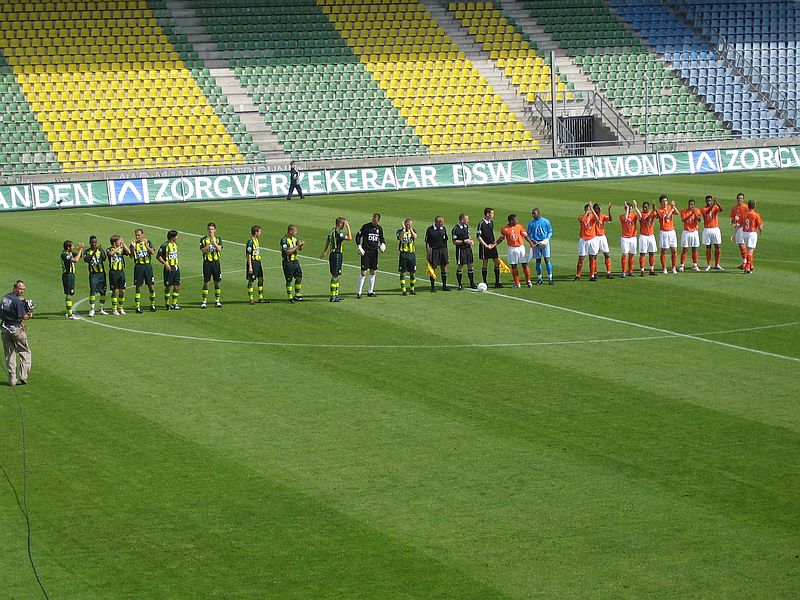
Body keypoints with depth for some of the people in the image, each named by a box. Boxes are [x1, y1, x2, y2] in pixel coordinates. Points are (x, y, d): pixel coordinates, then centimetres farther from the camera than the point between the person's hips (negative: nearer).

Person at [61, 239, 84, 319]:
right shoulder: (64, 255, -18)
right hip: (67, 276, -10)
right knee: (68, 294, -11)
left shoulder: (70, 253, 10)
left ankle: (69, 312, 27)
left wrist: (81, 249, 2)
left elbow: (80, 256, 21)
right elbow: (75, 260, -31)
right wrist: (80, 250, -21)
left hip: (71, 275, 10)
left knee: (69, 294, 17)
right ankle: (70, 315, -13)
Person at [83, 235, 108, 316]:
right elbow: (87, 259, -17)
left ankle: (102, 309, 17)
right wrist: (94, 251, -26)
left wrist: (100, 250, -27)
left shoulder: (100, 250, 6)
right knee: (92, 291, -12)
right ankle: (92, 310, -11)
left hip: (101, 273, 3)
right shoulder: (87, 251, 2)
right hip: (93, 274, -3)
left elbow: (104, 258, -11)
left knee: (103, 291, 6)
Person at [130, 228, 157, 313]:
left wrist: (145, 245, -19)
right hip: (138, 266, -1)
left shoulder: (149, 243, 6)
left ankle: (152, 305, 15)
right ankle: (137, 307, 3)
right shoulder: (134, 244, 4)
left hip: (148, 266, 1)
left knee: (151, 286, 1)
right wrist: (133, 247, -20)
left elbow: (152, 252, -10)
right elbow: (131, 255, -6)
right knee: (138, 286, -1)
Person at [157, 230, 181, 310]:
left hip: (176, 267, 8)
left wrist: (178, 264, 16)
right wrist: (165, 264, -18)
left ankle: (174, 304, 14)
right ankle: (167, 304, 9)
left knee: (177, 286, 6)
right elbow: (158, 256, -11)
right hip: (169, 268, -8)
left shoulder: (175, 245, 12)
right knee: (168, 286, -2)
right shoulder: (165, 245, -12)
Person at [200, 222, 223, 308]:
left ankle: (217, 301, 13)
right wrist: (209, 243, -19)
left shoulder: (218, 239, 7)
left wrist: (214, 241, -19)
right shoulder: (203, 239, 2)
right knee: (206, 282, -2)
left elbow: (219, 249, -8)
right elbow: (202, 250, -10)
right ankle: (204, 301, 3)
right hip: (207, 262, -2)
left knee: (217, 282, 4)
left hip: (216, 262, 2)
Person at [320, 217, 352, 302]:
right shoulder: (337, 233, -18)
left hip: (332, 254, 10)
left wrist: (324, 252, 39)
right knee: (335, 276, -7)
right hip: (337, 255, -10)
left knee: (337, 276, 16)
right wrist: (348, 227, -18)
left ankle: (336, 295, 22)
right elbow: (349, 238, -26)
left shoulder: (332, 231, 12)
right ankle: (333, 297, -6)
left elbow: (327, 242, 26)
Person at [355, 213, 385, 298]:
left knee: (373, 272, 9)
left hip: (374, 252, 5)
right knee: (364, 273, -9)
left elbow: (381, 238, 23)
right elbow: (358, 236, -3)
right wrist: (359, 247, -10)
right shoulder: (366, 226, -7)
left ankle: (370, 291, 18)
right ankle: (359, 292, -3)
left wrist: (383, 244, 3)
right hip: (365, 252, -5)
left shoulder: (379, 228, 7)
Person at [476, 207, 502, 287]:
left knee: (497, 262, 1)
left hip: (492, 245, 7)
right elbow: (478, 236, -14)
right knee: (485, 264, 0)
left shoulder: (491, 222, 10)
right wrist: (486, 245, -16)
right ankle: (484, 282, 9)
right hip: (484, 247, -7)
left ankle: (497, 282, 7)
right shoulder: (481, 224, -12)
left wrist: (493, 243, 14)